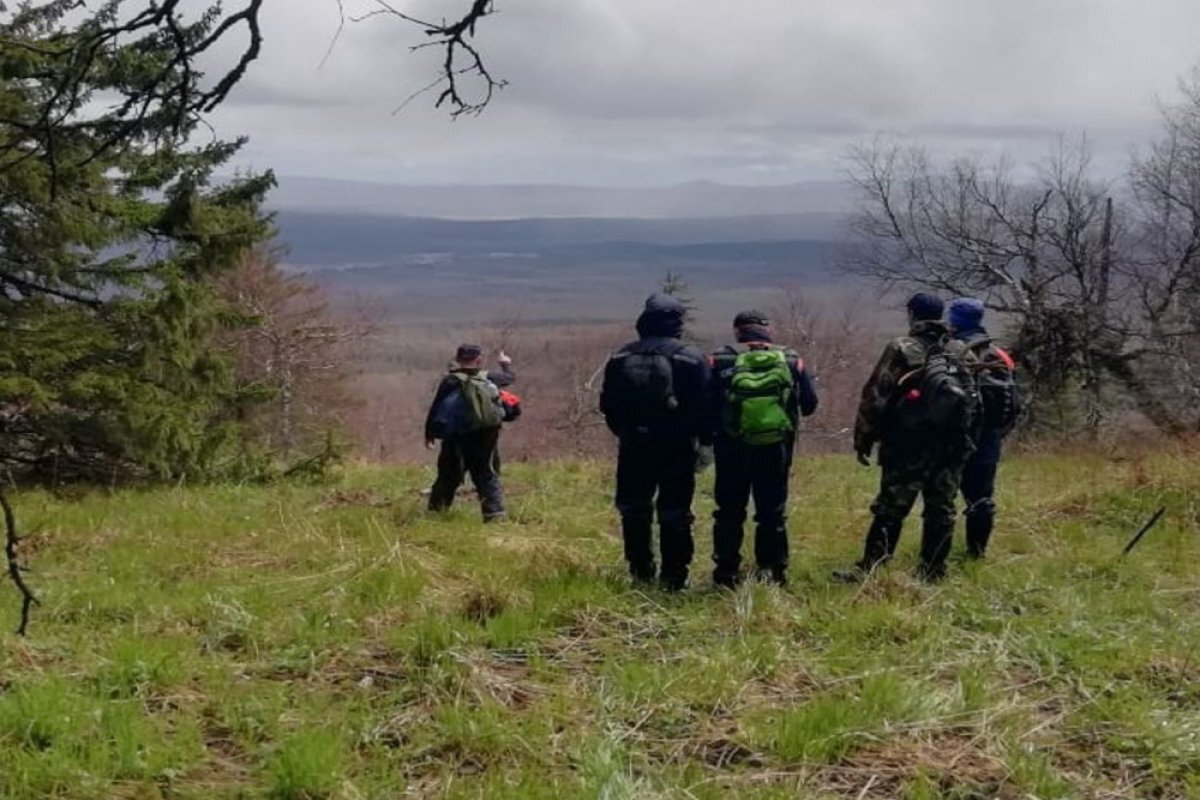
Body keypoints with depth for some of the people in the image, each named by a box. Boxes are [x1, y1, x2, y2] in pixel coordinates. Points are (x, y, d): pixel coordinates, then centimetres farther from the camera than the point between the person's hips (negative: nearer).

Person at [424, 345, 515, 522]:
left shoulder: (451, 381, -9)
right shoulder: (489, 379, 1)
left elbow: (436, 410, -7)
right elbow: (509, 378, 23)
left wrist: (430, 434, 2)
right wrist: (506, 364, 45)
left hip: (458, 439, -2)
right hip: (486, 439, 2)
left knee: (448, 477, 11)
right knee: (488, 476, 8)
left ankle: (436, 512, 20)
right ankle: (495, 513, -4)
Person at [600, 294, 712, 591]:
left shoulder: (621, 358, 2)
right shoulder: (691, 359, -8)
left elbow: (608, 405, 8)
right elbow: (705, 405, -7)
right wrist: (705, 440, 5)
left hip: (634, 447, 3)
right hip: (678, 447, -2)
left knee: (634, 511, 15)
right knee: (674, 514, 3)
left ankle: (641, 571, 20)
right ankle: (674, 576, 4)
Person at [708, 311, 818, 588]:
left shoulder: (722, 360, -4)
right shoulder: (791, 360, 1)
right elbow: (810, 403, 3)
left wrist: (711, 433, 8)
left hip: (733, 448, -1)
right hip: (775, 448, 1)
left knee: (729, 512, 11)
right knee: (773, 512, 11)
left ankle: (726, 572, 13)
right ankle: (772, 571, 11)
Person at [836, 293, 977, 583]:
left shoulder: (900, 349, -6)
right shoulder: (960, 353, 9)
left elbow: (875, 397, -7)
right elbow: (970, 398, 14)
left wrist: (863, 440, -1)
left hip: (908, 446, -4)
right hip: (951, 446, 4)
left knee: (890, 509, -2)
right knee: (941, 509, 9)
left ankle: (868, 568, -2)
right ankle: (933, 570, 12)